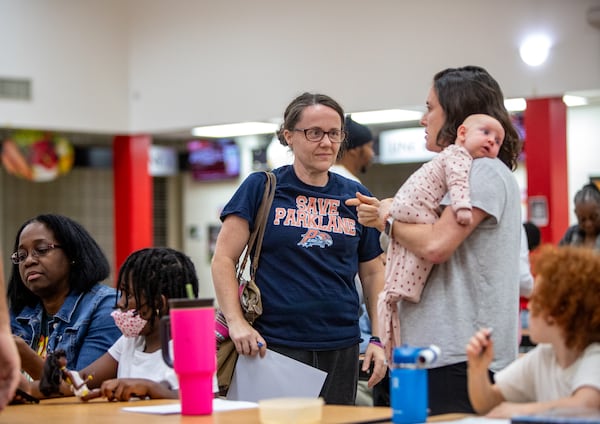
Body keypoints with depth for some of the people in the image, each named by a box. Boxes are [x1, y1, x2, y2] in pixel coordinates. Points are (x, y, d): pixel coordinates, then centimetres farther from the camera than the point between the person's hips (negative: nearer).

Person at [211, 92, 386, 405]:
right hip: (274, 342, -3)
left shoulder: (355, 197, 9)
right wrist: (236, 321, -14)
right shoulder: (261, 188, -1)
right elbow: (224, 259, -3)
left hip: (341, 347, 4)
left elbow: (372, 273, 14)